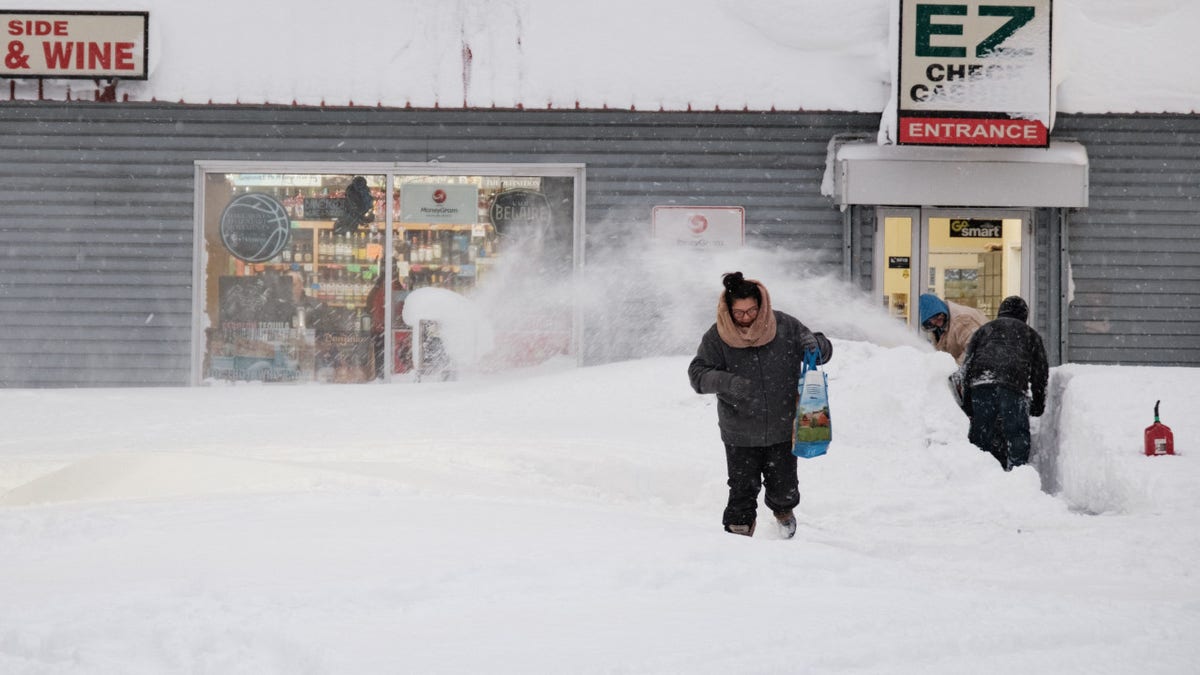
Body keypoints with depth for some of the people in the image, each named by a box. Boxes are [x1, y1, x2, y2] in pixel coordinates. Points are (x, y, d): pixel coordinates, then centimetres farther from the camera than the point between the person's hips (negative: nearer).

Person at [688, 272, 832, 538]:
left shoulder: (786, 327, -6)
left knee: (784, 488, 11)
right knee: (742, 489, 1)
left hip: (782, 428, 1)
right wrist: (726, 382, -28)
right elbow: (697, 373, -9)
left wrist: (814, 344, -21)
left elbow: (823, 351, 4)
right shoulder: (716, 338, -7)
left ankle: (783, 510, 45)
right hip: (739, 434, -1)